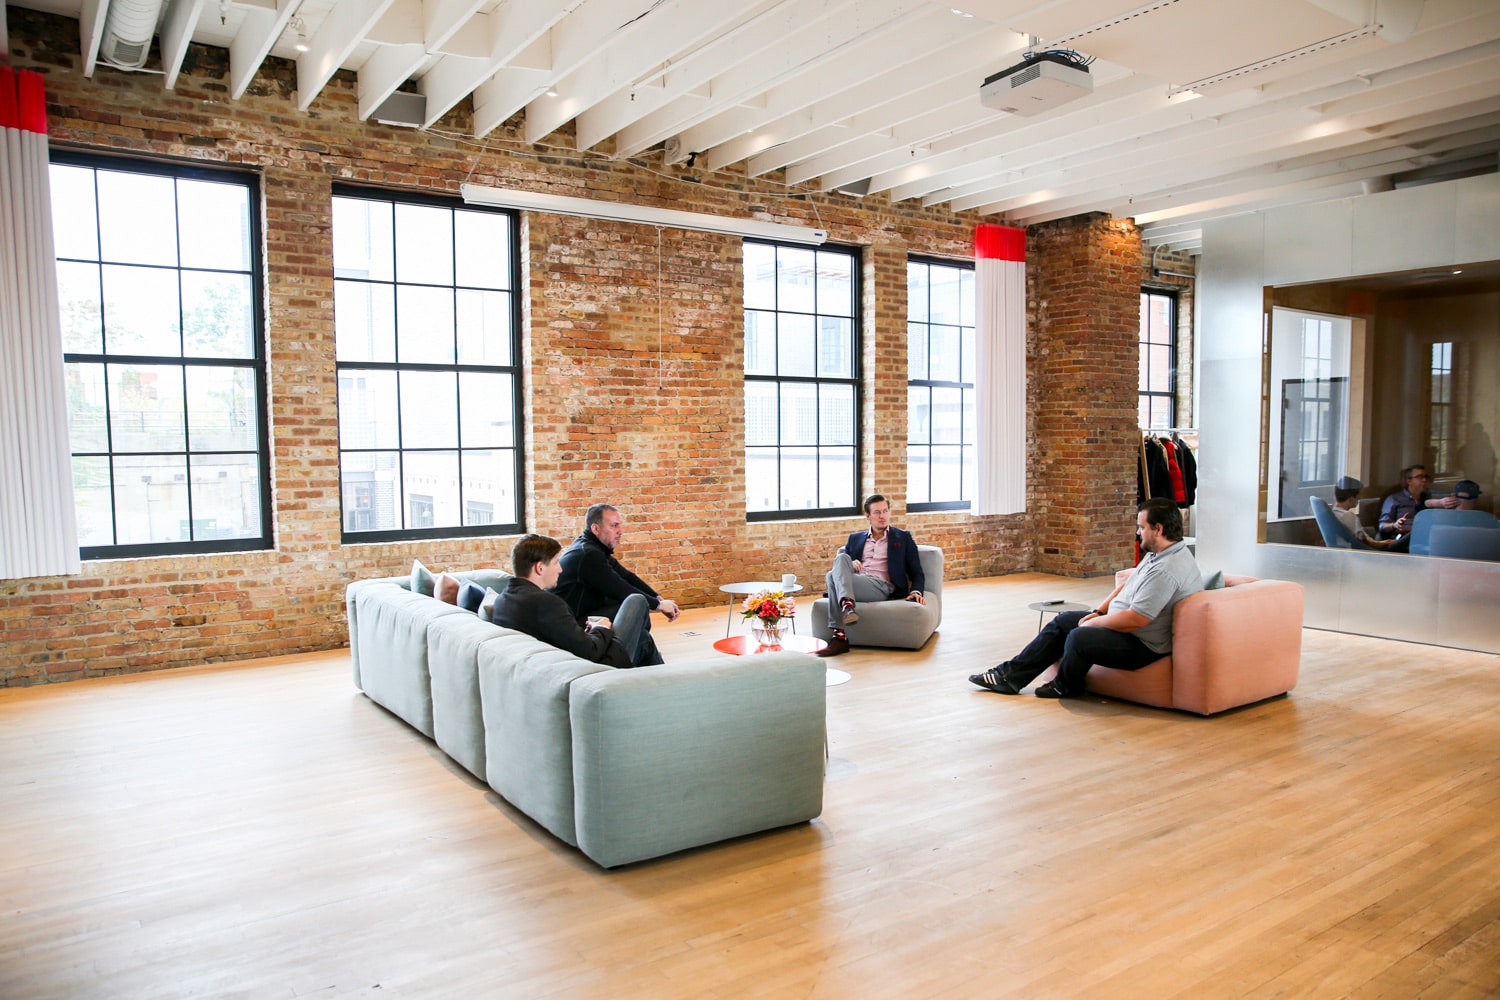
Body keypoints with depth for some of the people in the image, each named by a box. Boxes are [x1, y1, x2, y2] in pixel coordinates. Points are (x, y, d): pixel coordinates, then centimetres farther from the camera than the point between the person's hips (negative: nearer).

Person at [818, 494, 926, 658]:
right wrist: (850, 564, -3)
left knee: (833, 576, -29)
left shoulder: (903, 538, 20)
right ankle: (847, 604, -48)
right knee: (841, 558, -29)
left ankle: (839, 637, -43)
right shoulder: (855, 539, 28)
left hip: (882, 587, -3)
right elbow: (840, 564, 21)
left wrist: (916, 592, -8)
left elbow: (916, 573, 14)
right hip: (856, 581, 3)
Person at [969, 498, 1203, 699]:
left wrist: (1093, 622, -15)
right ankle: (1011, 675, 12)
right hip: (1123, 625, 11)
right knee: (1063, 621, 10)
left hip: (1143, 646, -11)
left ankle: (1065, 687, 5)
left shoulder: (1166, 571, -29)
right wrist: (1098, 612, 6)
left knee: (1080, 637, -28)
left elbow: (1135, 620, -31)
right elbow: (1128, 585, 17)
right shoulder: (1159, 553, 6)